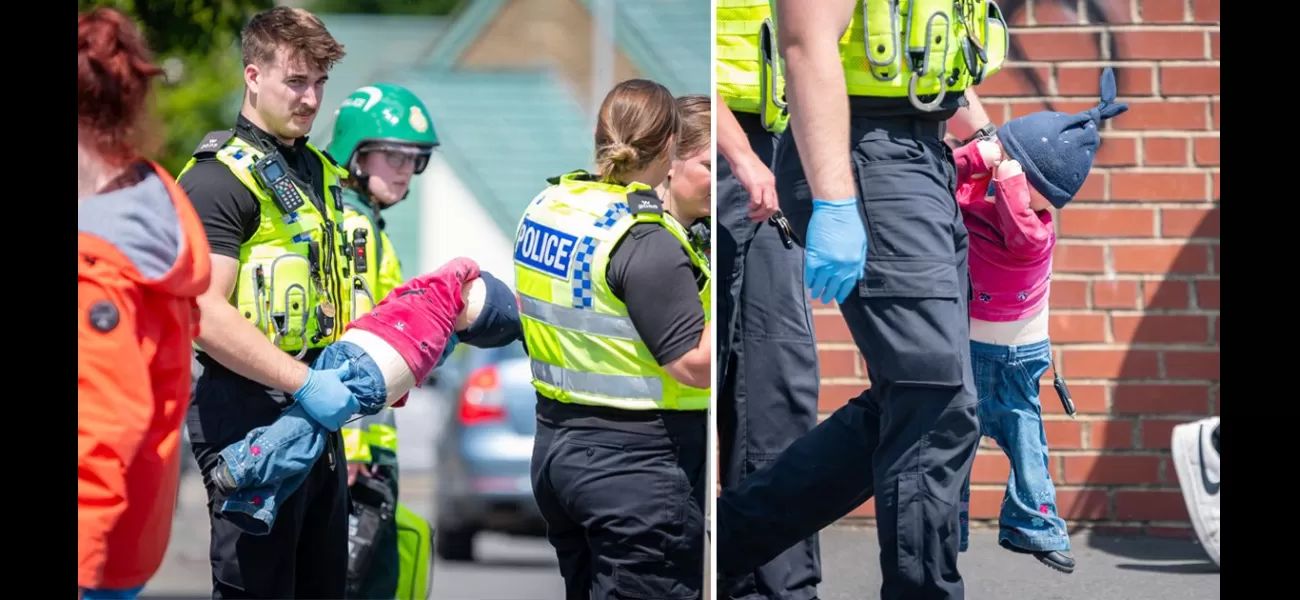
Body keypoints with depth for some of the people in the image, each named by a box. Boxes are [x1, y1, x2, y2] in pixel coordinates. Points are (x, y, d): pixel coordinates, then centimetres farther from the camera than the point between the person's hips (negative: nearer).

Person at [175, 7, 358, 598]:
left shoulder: (319, 173, 18)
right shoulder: (219, 178, -11)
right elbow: (203, 313, -20)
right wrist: (303, 383, -24)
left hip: (318, 416, 9)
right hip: (248, 412, -9)